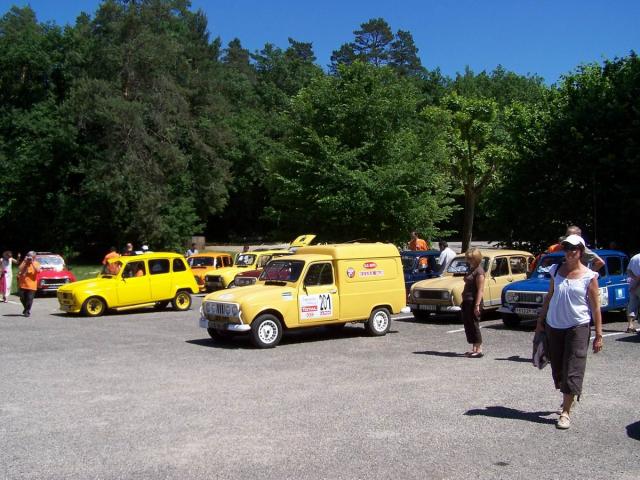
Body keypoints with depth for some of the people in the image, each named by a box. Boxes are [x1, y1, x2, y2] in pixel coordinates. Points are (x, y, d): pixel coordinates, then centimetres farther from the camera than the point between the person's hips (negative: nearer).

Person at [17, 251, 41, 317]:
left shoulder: (36, 264, 1)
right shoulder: (24, 263, 7)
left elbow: (38, 270, -19)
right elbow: (19, 269, -8)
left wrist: (32, 263, -16)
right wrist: (25, 261, -11)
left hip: (31, 286, -3)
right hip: (23, 285, 3)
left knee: (29, 299, -4)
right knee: (22, 298, 10)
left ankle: (27, 311, 8)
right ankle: (26, 308, 34)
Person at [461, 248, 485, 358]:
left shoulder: (479, 271, -14)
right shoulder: (471, 269, 15)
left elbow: (480, 290, -18)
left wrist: (477, 305, -23)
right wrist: (463, 301, 19)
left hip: (474, 302, -10)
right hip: (467, 301, 10)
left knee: (474, 325, -5)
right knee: (468, 325, 12)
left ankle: (479, 350, 1)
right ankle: (474, 349, 19)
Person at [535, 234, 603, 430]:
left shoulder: (589, 276, -6)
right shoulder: (556, 271, 5)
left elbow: (595, 307, -5)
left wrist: (598, 335, -6)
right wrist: (540, 320, 12)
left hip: (578, 327, -4)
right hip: (554, 325, 4)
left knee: (573, 370, -4)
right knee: (558, 368, 13)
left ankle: (565, 412, 1)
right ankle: (567, 398, 36)